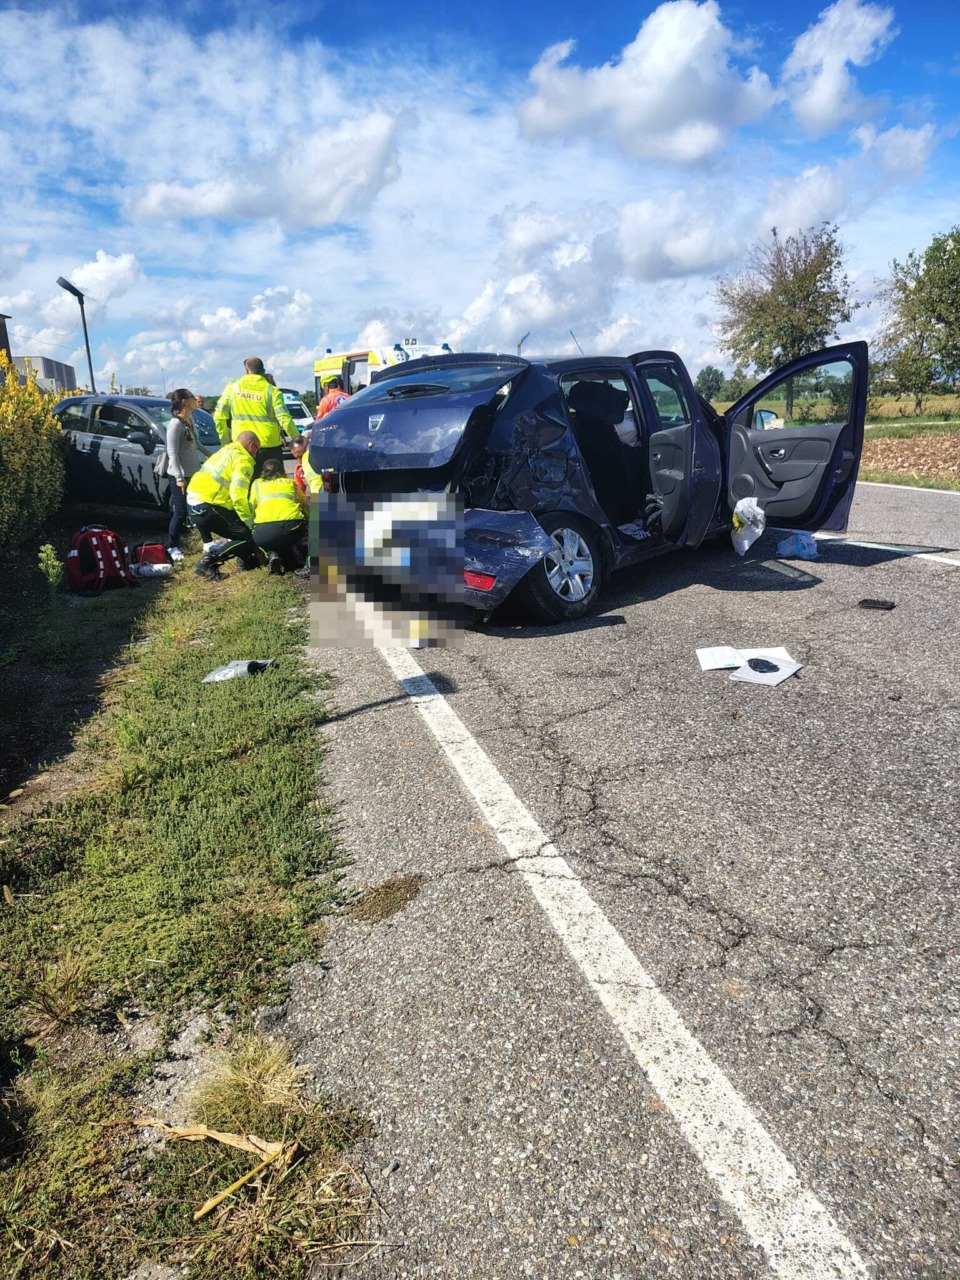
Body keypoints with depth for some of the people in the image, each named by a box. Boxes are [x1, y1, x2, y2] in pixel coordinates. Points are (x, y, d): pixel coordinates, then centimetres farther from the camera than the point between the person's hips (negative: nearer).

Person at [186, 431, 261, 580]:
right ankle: (207, 562, -14)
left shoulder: (226, 451, 21)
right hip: (207, 508, -10)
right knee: (248, 537, -6)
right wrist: (250, 522, -10)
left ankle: (246, 560, 24)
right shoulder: (243, 460, -8)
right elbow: (238, 496, -20)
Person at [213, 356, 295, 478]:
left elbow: (219, 417, 4)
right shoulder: (272, 390, -5)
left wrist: (225, 441, 15)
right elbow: (285, 419, -13)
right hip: (270, 446, -2)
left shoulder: (232, 387, 3)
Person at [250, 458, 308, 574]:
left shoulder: (257, 484, 23)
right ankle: (296, 561, 9)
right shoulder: (291, 483, 26)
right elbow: (307, 507, 31)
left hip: (264, 530, -1)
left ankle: (272, 555, 3)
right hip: (292, 527, 1)